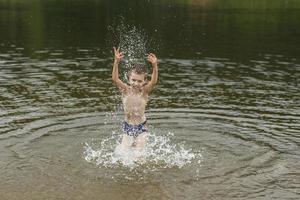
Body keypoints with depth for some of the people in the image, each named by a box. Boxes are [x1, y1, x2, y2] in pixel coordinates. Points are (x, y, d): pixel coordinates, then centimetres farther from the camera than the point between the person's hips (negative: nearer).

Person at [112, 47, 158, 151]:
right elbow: (115, 79, -29)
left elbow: (154, 82, -32)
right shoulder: (126, 90, -12)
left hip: (141, 127, -1)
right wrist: (116, 62, -43)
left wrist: (154, 66, -47)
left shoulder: (144, 91, -13)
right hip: (128, 127, 1)